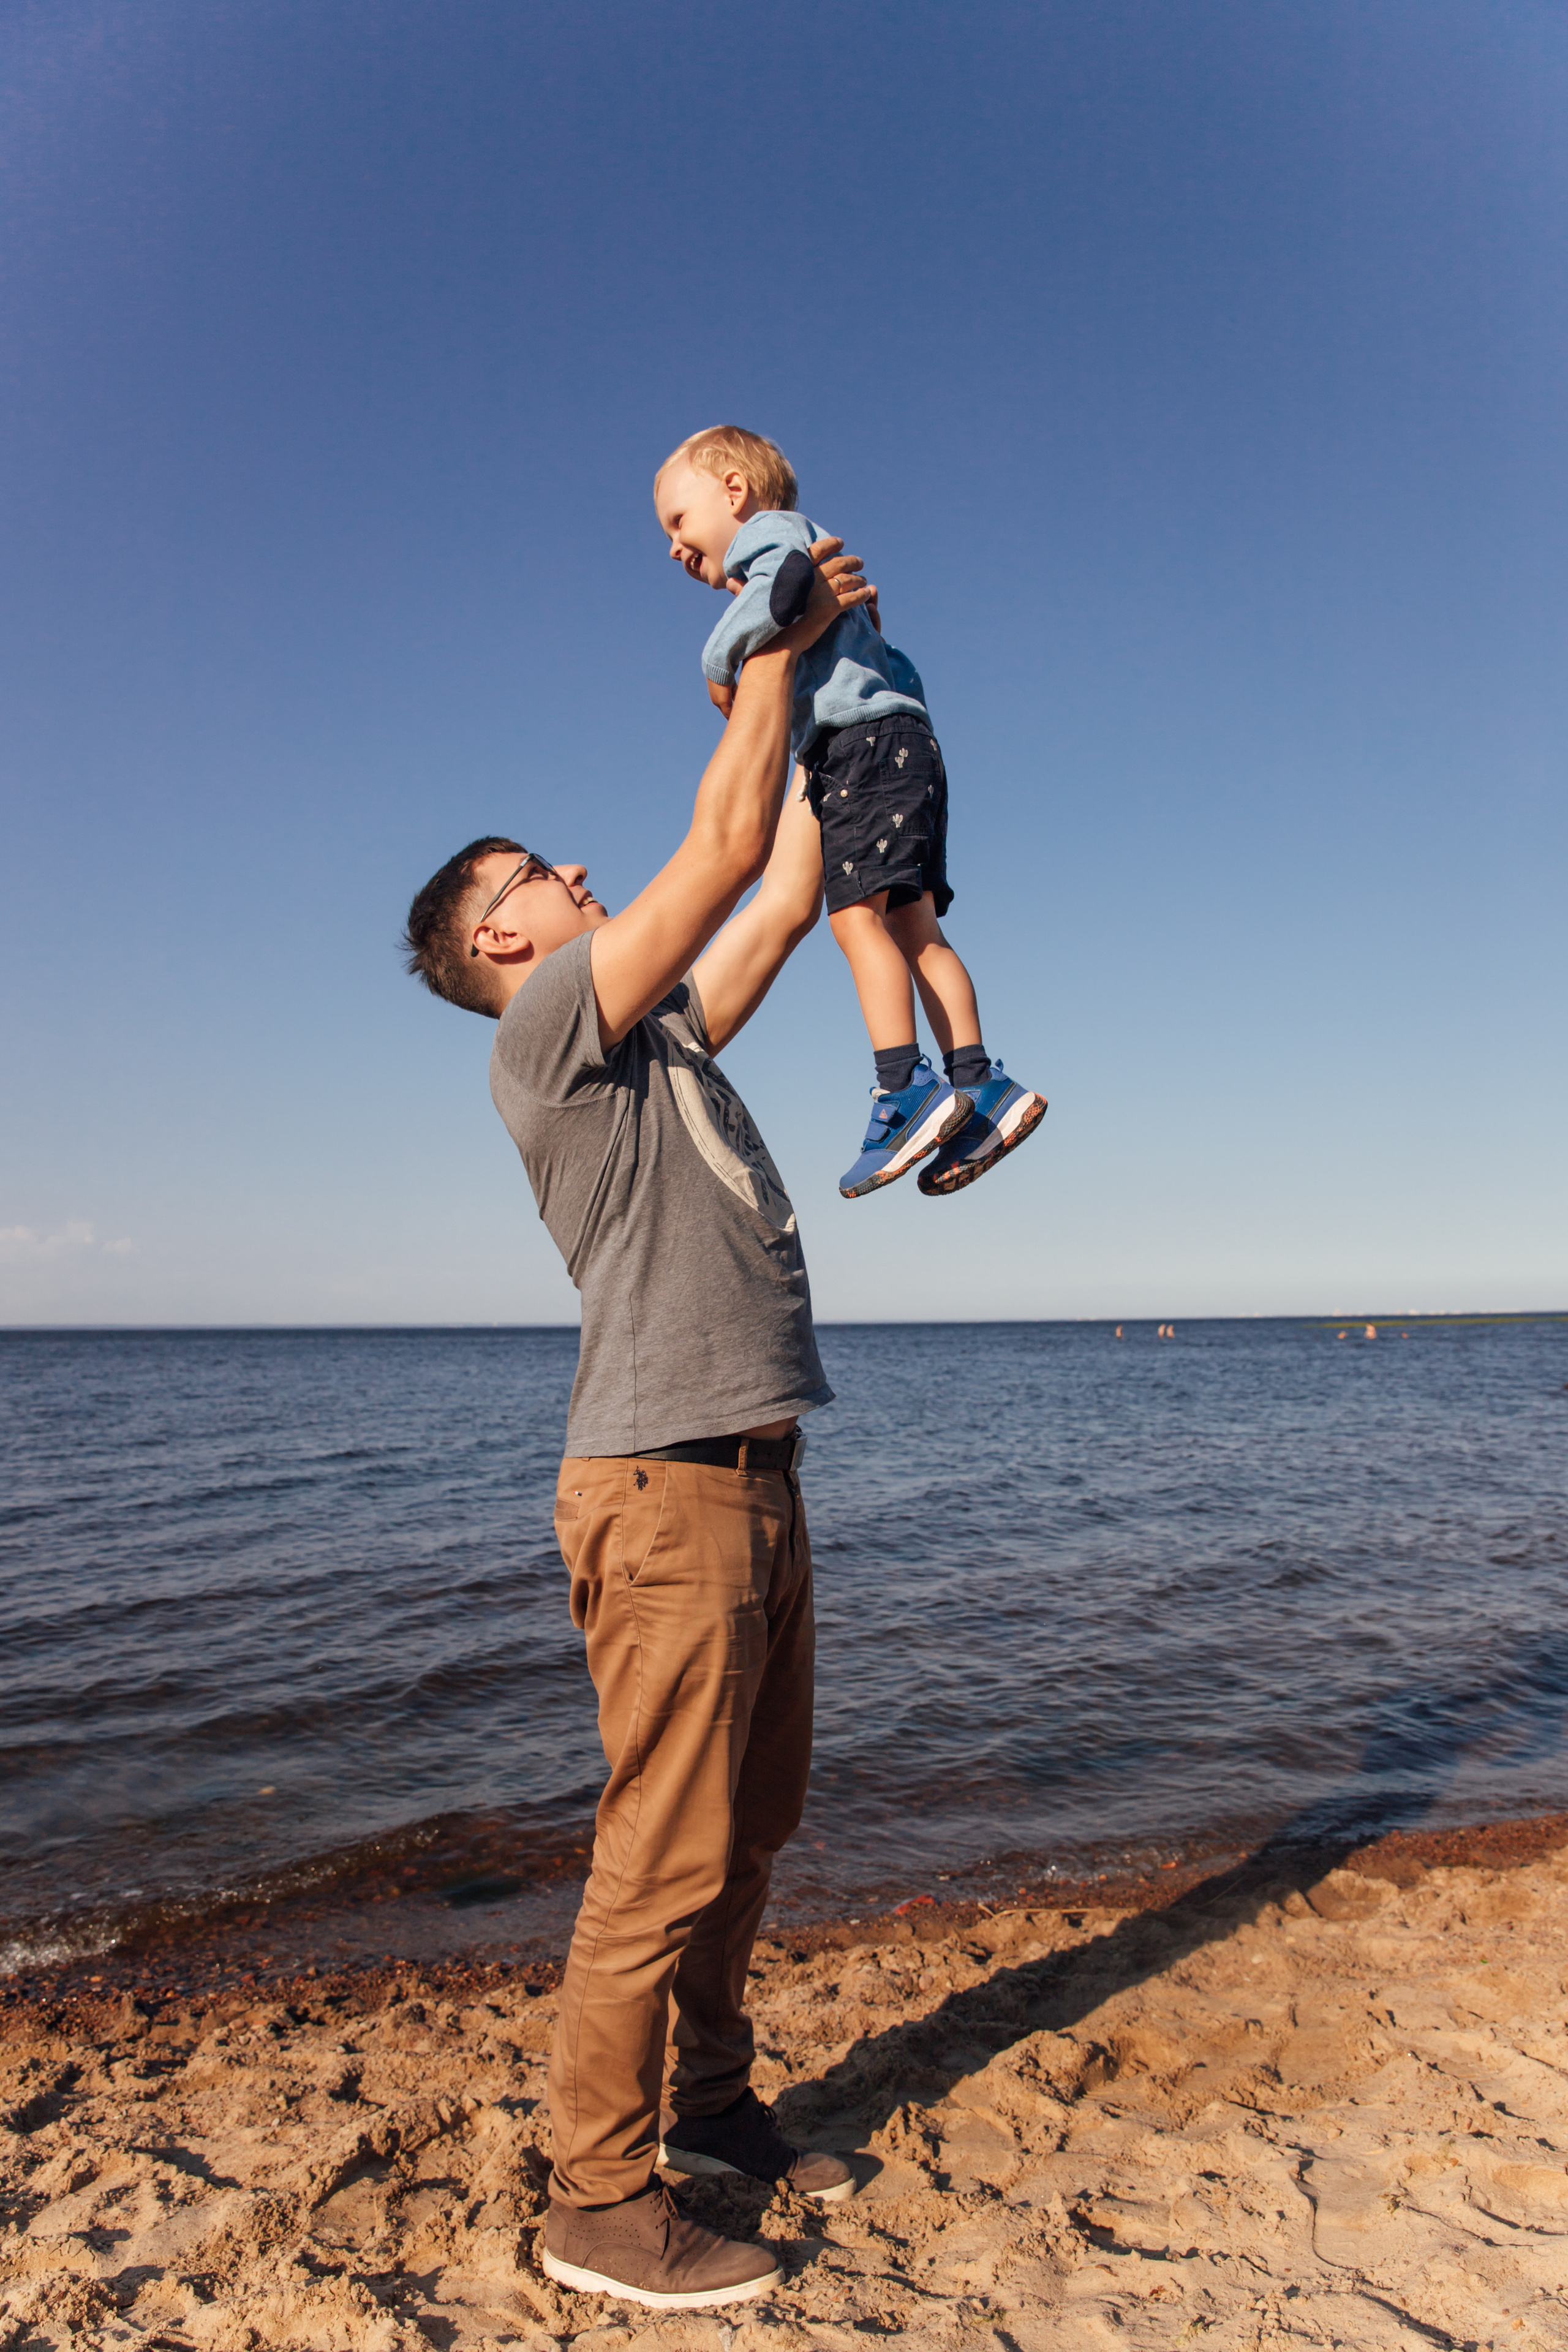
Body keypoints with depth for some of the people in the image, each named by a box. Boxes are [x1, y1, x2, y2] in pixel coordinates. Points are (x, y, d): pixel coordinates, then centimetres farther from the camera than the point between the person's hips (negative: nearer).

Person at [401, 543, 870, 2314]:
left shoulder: (657, 1031, 19)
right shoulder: (542, 1031, -7)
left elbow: (785, 896, 21)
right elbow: (722, 843, -11)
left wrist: (812, 669, 23)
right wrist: (774, 649, 2)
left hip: (754, 1484, 9)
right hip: (667, 1491, -9)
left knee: (751, 1831, 17)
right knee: (665, 1859, -2)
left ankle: (710, 2100, 33)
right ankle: (597, 2203, 15)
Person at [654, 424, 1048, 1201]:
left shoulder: (766, 529, 7)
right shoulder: (824, 573, 34)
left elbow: (785, 578, -19)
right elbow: (900, 671, 32)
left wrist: (720, 662, -10)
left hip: (864, 743, -10)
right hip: (902, 743, 10)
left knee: (856, 914, -17)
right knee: (912, 926, 3)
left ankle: (906, 1090, -24)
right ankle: (980, 1085, -3)